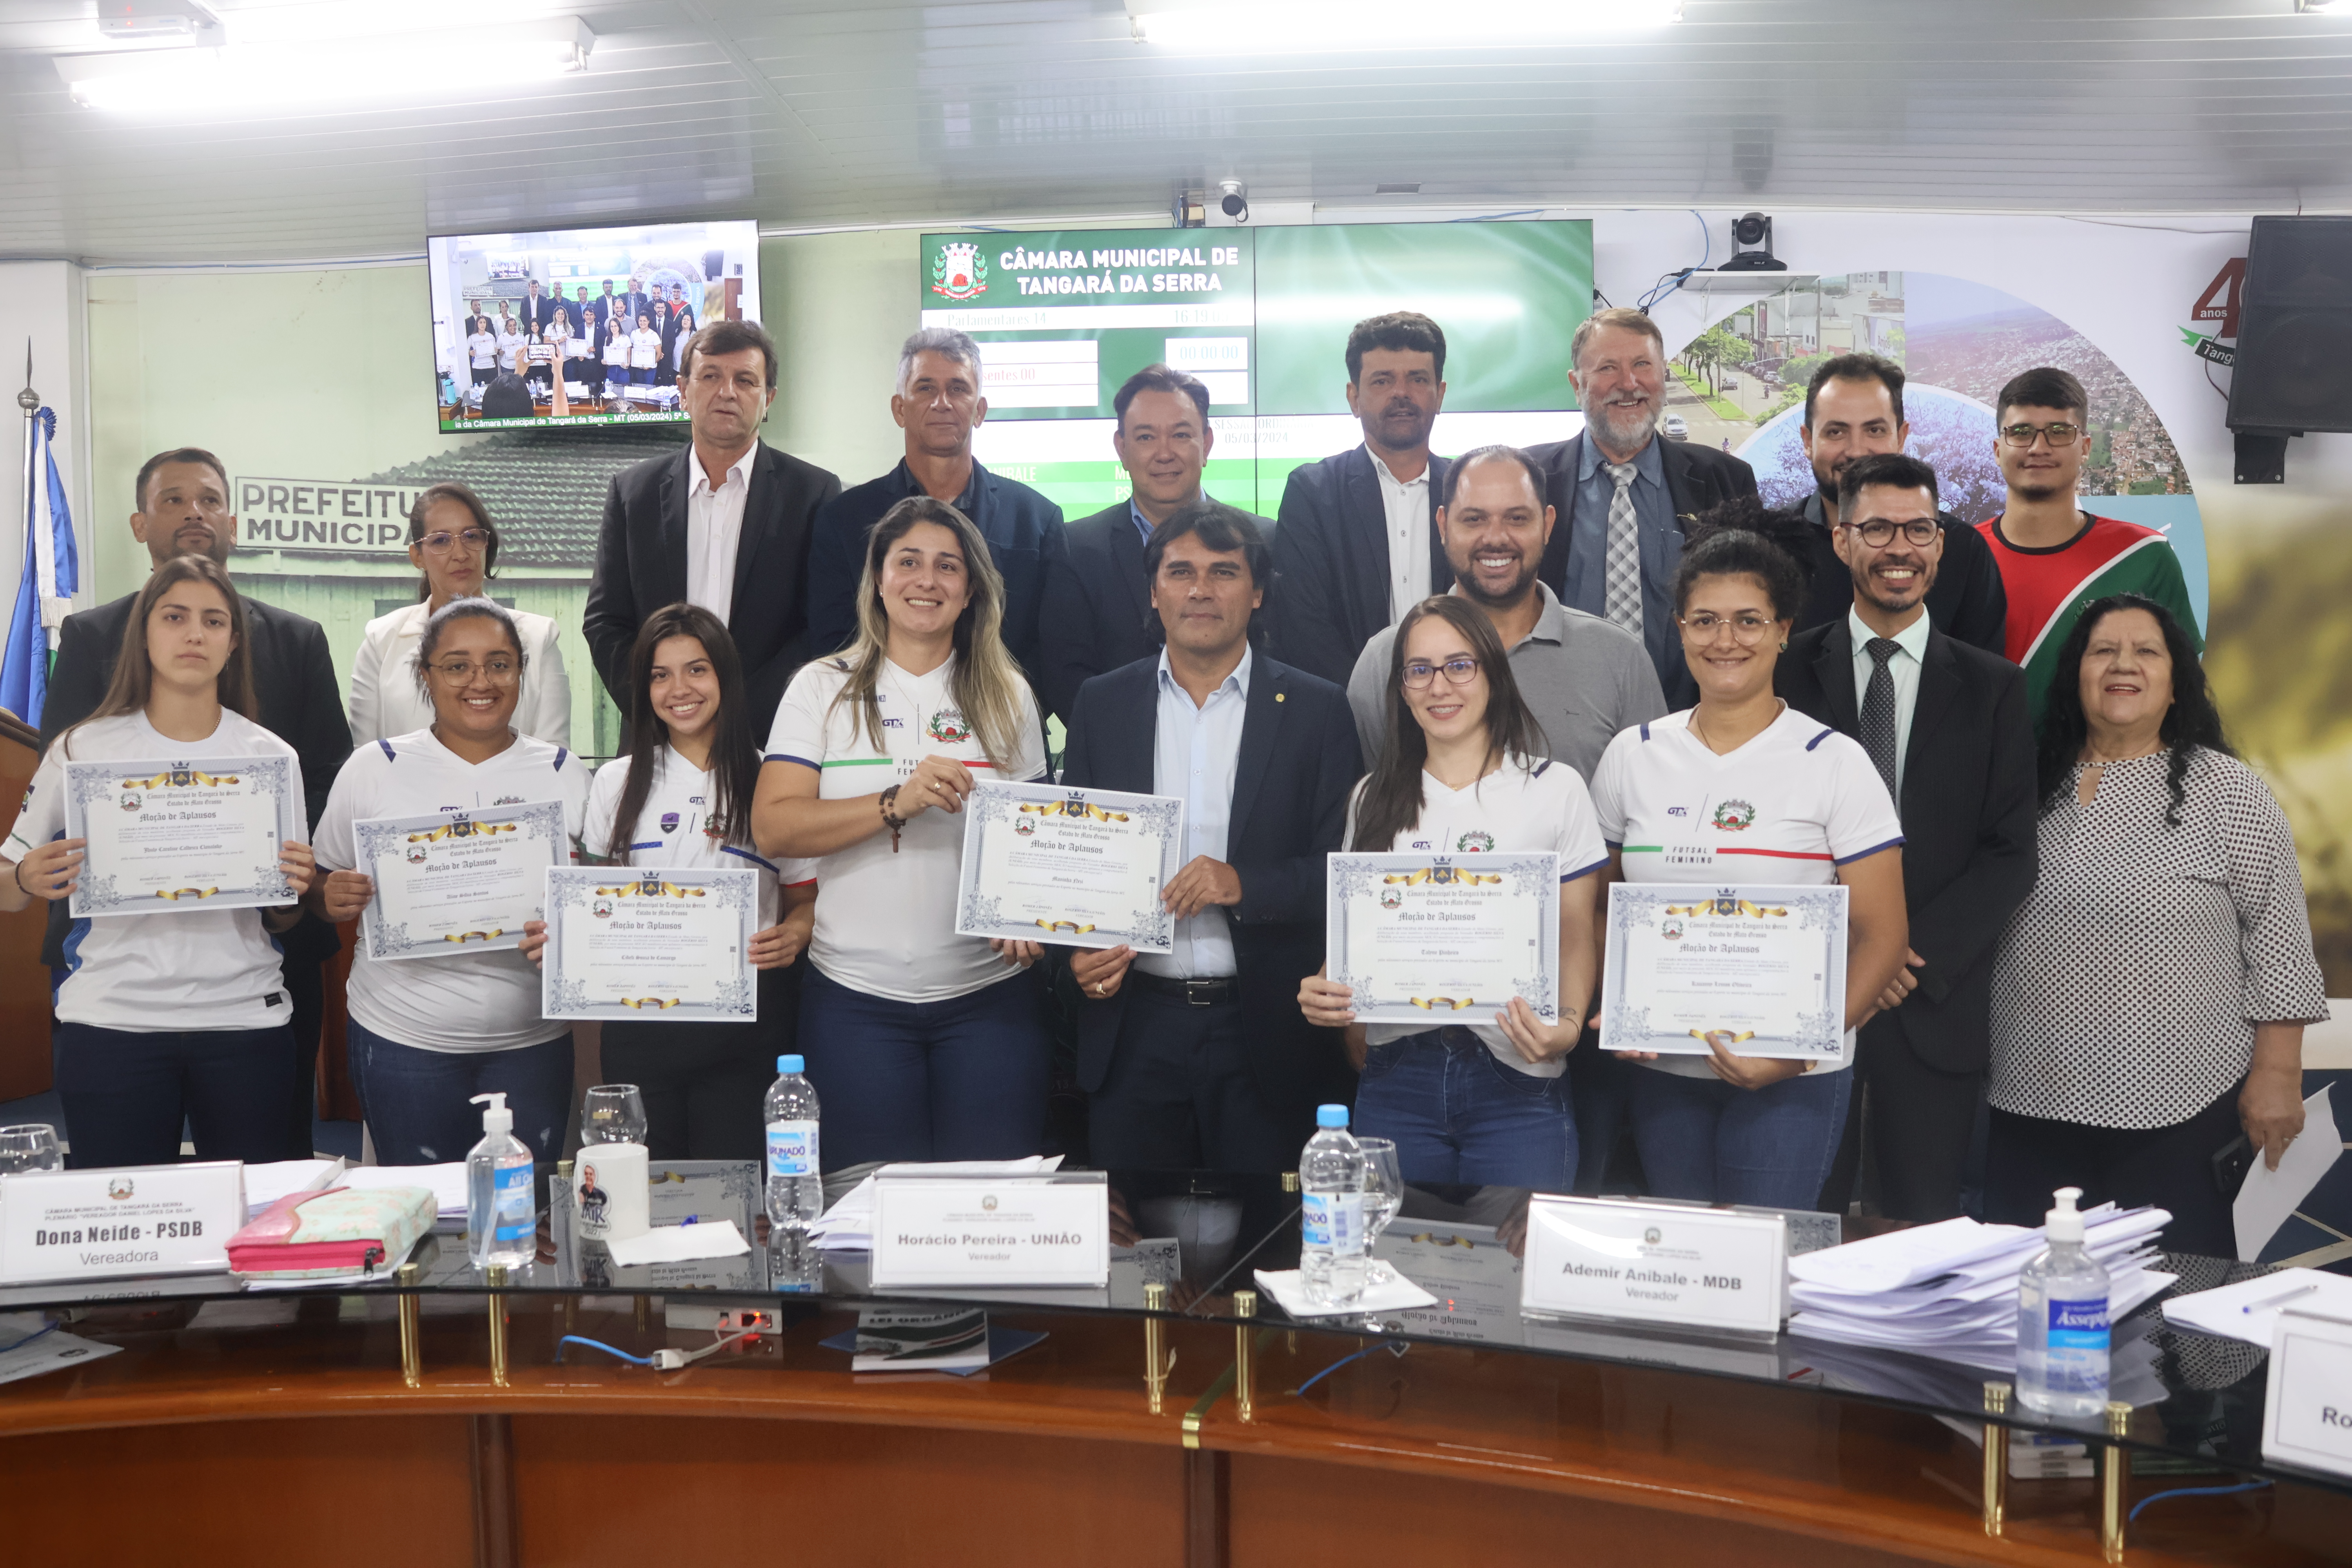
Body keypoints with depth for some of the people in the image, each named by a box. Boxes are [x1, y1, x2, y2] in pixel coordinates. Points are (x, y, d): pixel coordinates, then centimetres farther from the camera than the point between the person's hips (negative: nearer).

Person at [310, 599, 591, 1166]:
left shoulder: (562, 772, 5)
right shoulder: (375, 769, 1)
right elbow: (322, 892, 7)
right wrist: (332, 899, -15)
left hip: (532, 1037, 1)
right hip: (404, 1036, -1)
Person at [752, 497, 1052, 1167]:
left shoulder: (1007, 697, 9)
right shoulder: (823, 689, 3)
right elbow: (773, 828, -7)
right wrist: (898, 803, -19)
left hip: (989, 994, 1)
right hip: (856, 999, -1)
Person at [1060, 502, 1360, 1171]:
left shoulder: (1317, 710, 2)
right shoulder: (1102, 703, 8)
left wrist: (1245, 885, -18)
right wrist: (1077, 951, -7)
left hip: (1268, 1033, -1)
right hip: (1134, 1029, 2)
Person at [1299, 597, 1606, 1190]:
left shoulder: (1555, 788, 2)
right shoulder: (1374, 799, 11)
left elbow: (1578, 940, 1)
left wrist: (1568, 1026, -17)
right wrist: (1324, 989, -5)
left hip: (1517, 1080, -2)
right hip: (1398, 1077, 3)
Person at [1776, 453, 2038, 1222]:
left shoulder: (1993, 687, 7)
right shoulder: (1789, 671, 4)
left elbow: (2011, 853, 2)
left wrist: (1920, 952, -10)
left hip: (1937, 1001, 1)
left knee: (1923, 1223, 6)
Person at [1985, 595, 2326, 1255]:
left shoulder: (2228, 793, -3)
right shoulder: (2033, 784, 8)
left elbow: (2277, 944, -3)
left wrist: (2277, 1075, -8)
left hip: (2175, 1112, -4)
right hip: (2028, 1104, 4)